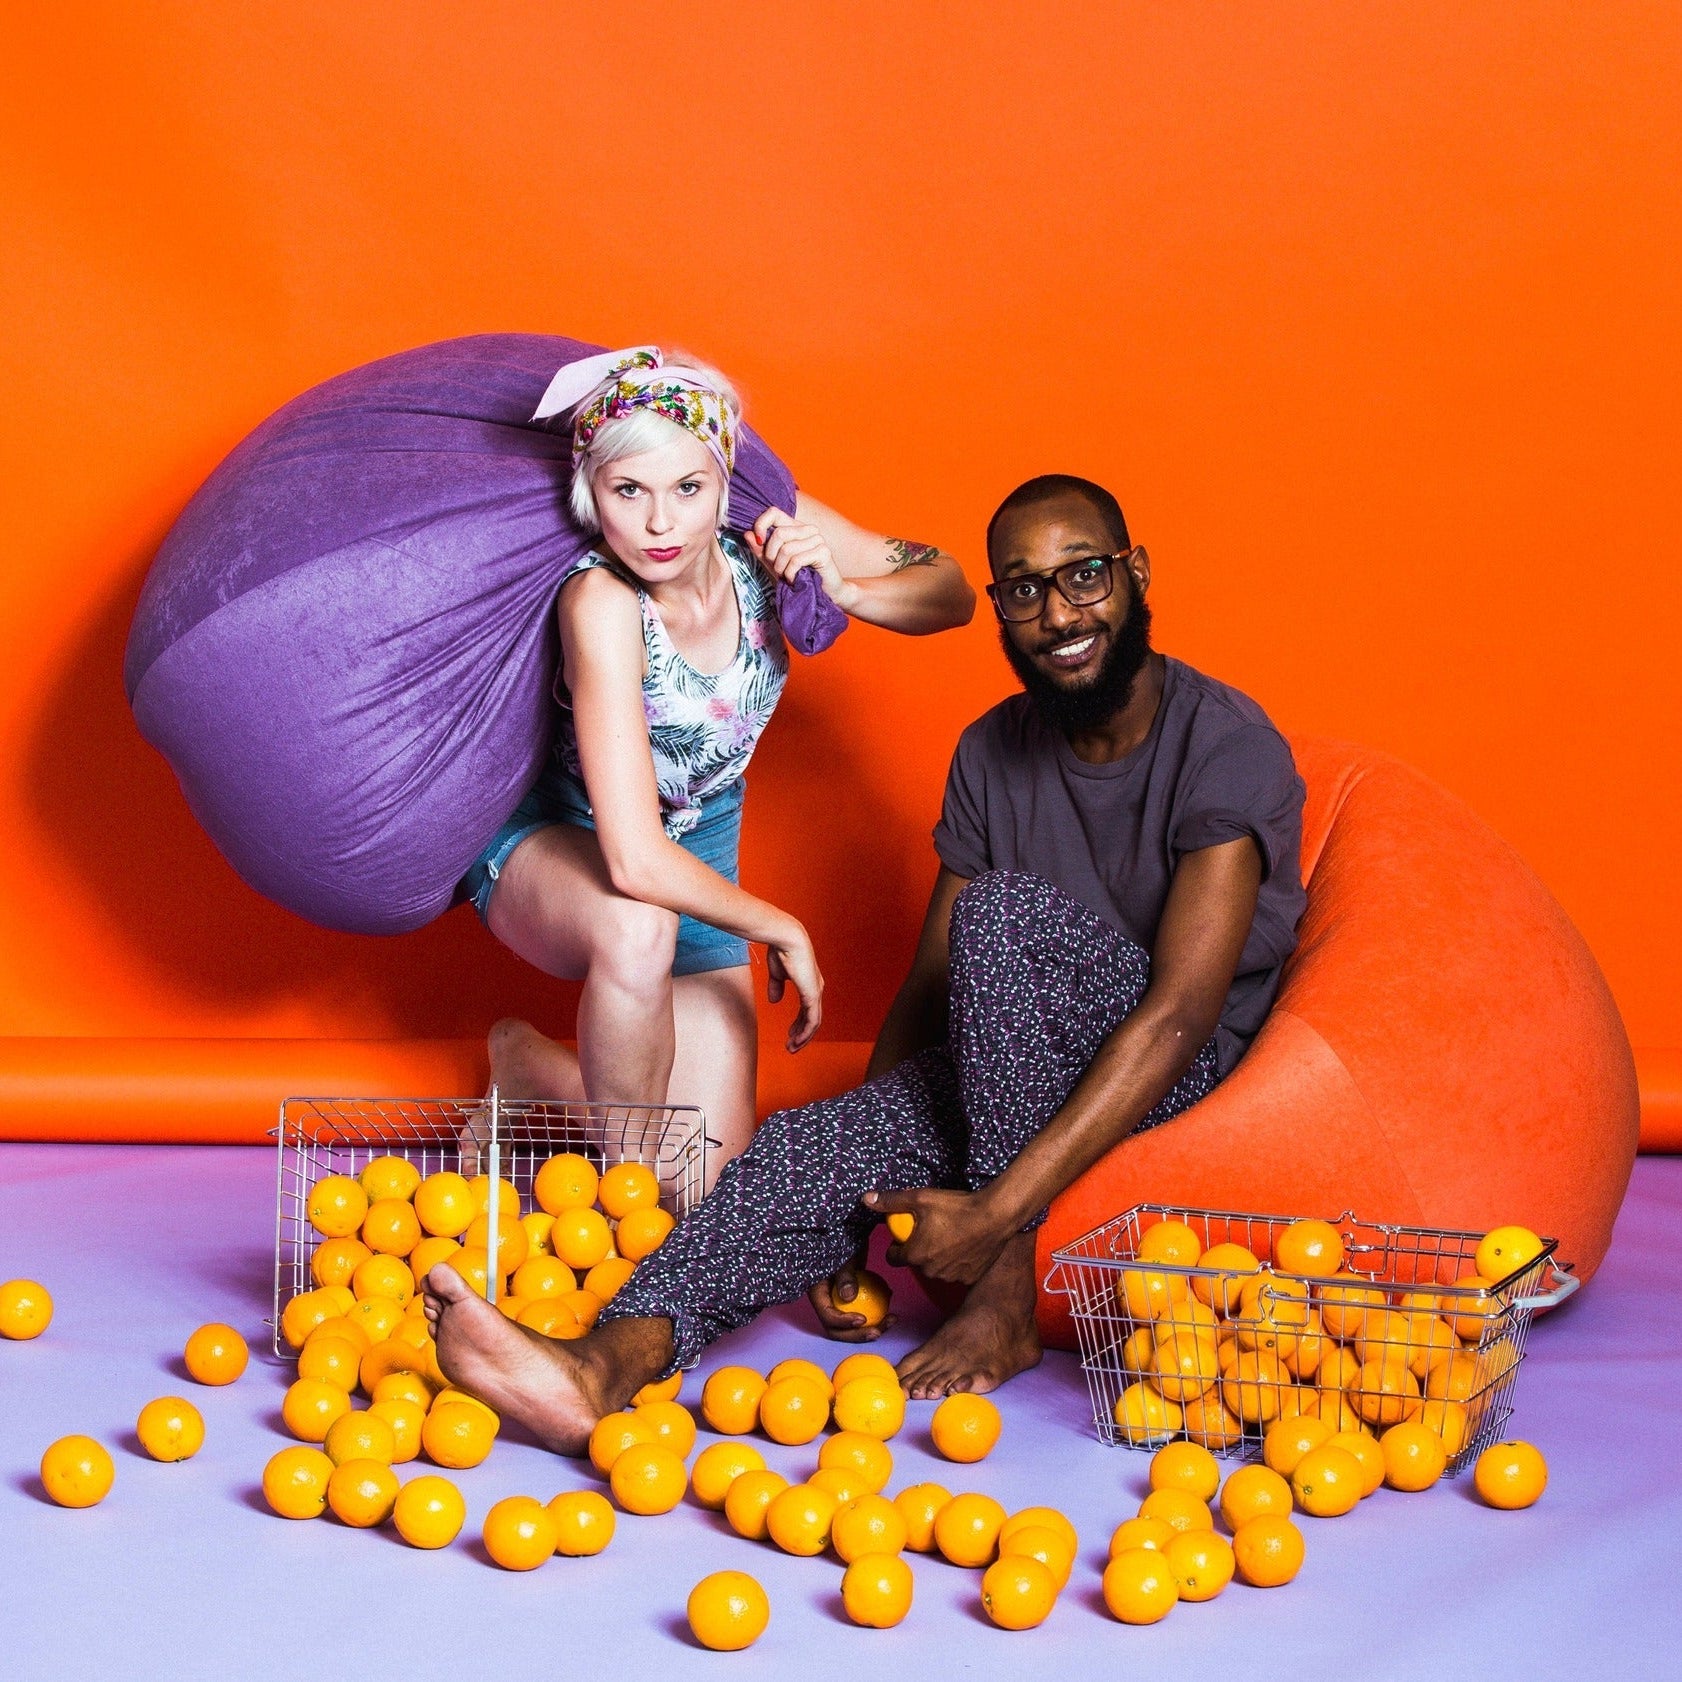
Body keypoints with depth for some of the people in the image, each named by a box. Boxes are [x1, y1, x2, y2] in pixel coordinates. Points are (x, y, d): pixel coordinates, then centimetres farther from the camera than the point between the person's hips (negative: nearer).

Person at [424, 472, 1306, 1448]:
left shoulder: (1227, 747, -16)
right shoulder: (992, 754, 5)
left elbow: (1179, 1015, -25)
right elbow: (930, 985, 4)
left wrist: (998, 1212, -32)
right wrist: (848, 1217, -8)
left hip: (1199, 1070, -5)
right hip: (1022, 1066, 6)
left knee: (1004, 912, -31)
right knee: (817, 1141, -22)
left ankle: (1006, 1296, -24)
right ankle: (612, 1363, -42)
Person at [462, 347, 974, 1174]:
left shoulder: (769, 529, -19)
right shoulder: (601, 600, -34)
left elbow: (951, 593, -5)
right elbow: (636, 862, -40)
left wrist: (841, 590, -26)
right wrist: (784, 932, -26)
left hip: (697, 863, 5)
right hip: (551, 849, -5)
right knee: (640, 927, -43)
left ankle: (532, 1065, 26)